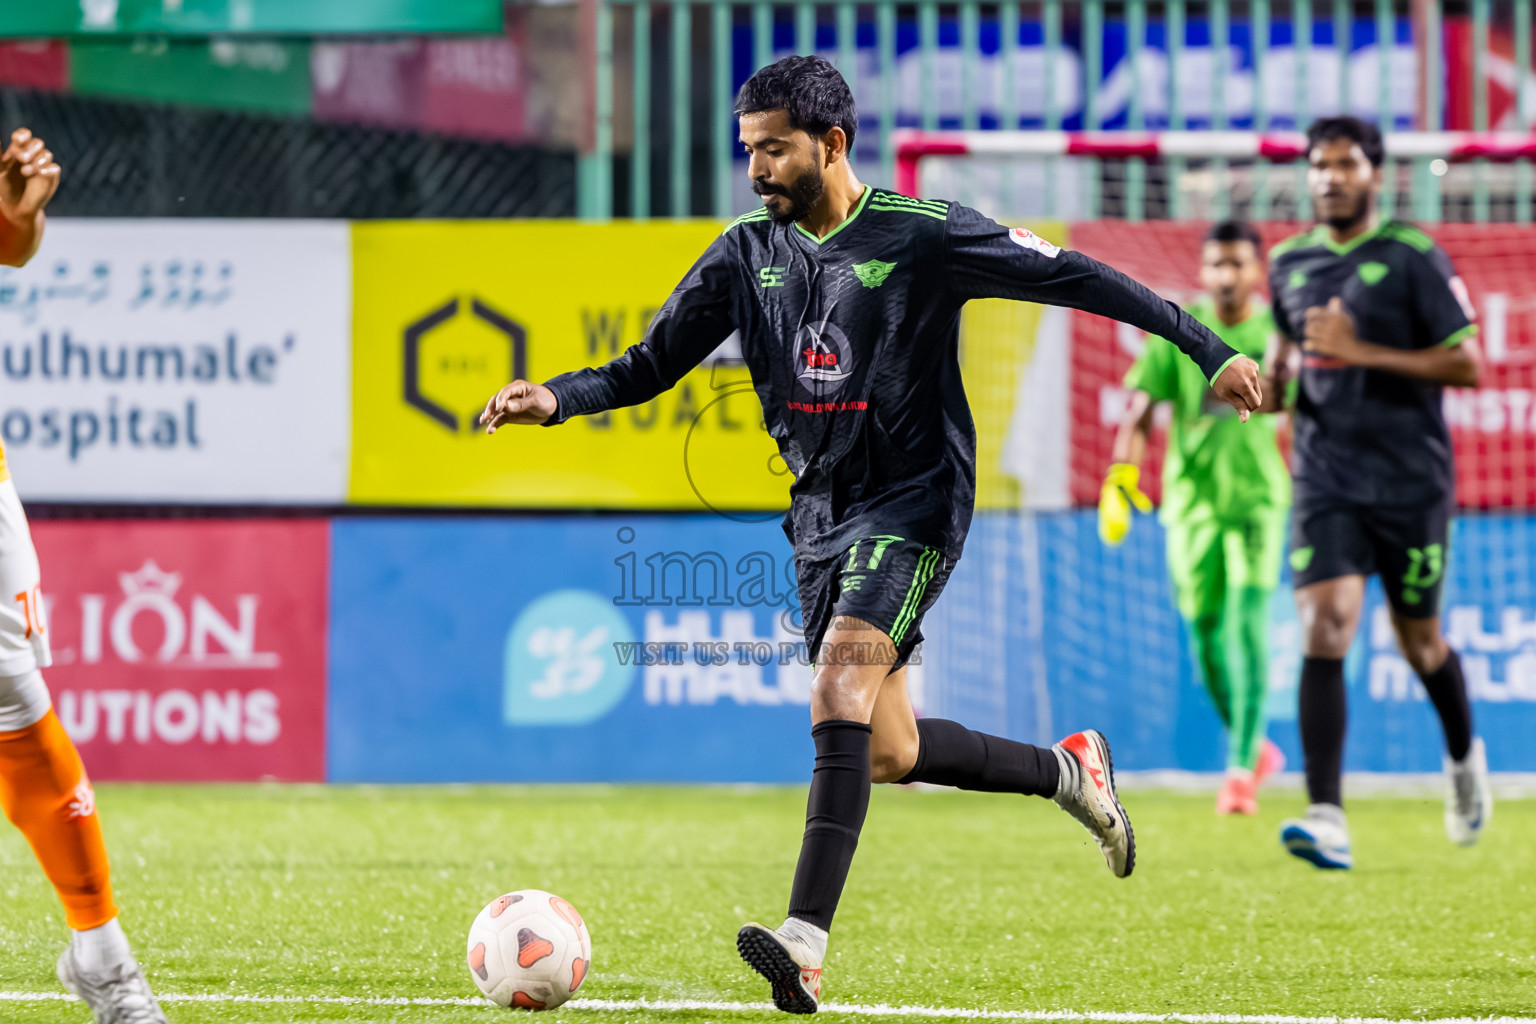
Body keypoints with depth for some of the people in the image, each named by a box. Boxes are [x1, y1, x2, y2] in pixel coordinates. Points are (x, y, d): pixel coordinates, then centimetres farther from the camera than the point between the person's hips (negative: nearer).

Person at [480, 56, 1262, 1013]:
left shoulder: (920, 234, -10)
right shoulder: (748, 252, 5)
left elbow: (1075, 277, -7)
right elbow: (651, 366, 9)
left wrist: (1210, 351, -10)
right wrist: (556, 397, -11)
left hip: (913, 502, -7)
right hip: (822, 513, 7)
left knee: (840, 689, -26)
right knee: (887, 754, 9)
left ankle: (806, 941, -34)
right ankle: (1066, 769, 35)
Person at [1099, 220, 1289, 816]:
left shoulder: (1279, 334, 2)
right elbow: (1138, 414, -5)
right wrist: (1119, 480, -16)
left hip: (1258, 498, -1)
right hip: (1192, 498, 1)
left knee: (1246, 626, -16)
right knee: (1207, 638, 6)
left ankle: (1241, 769, -16)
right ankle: (1253, 749, 28)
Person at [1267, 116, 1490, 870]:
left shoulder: (1412, 256, -7)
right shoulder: (1290, 263, 7)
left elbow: (1467, 366, -10)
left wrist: (1361, 352, -18)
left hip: (1411, 482, -3)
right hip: (1326, 482, 3)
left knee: (1419, 643, 11)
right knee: (1323, 632, -15)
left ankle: (1464, 757, 44)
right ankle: (1327, 821, -22)